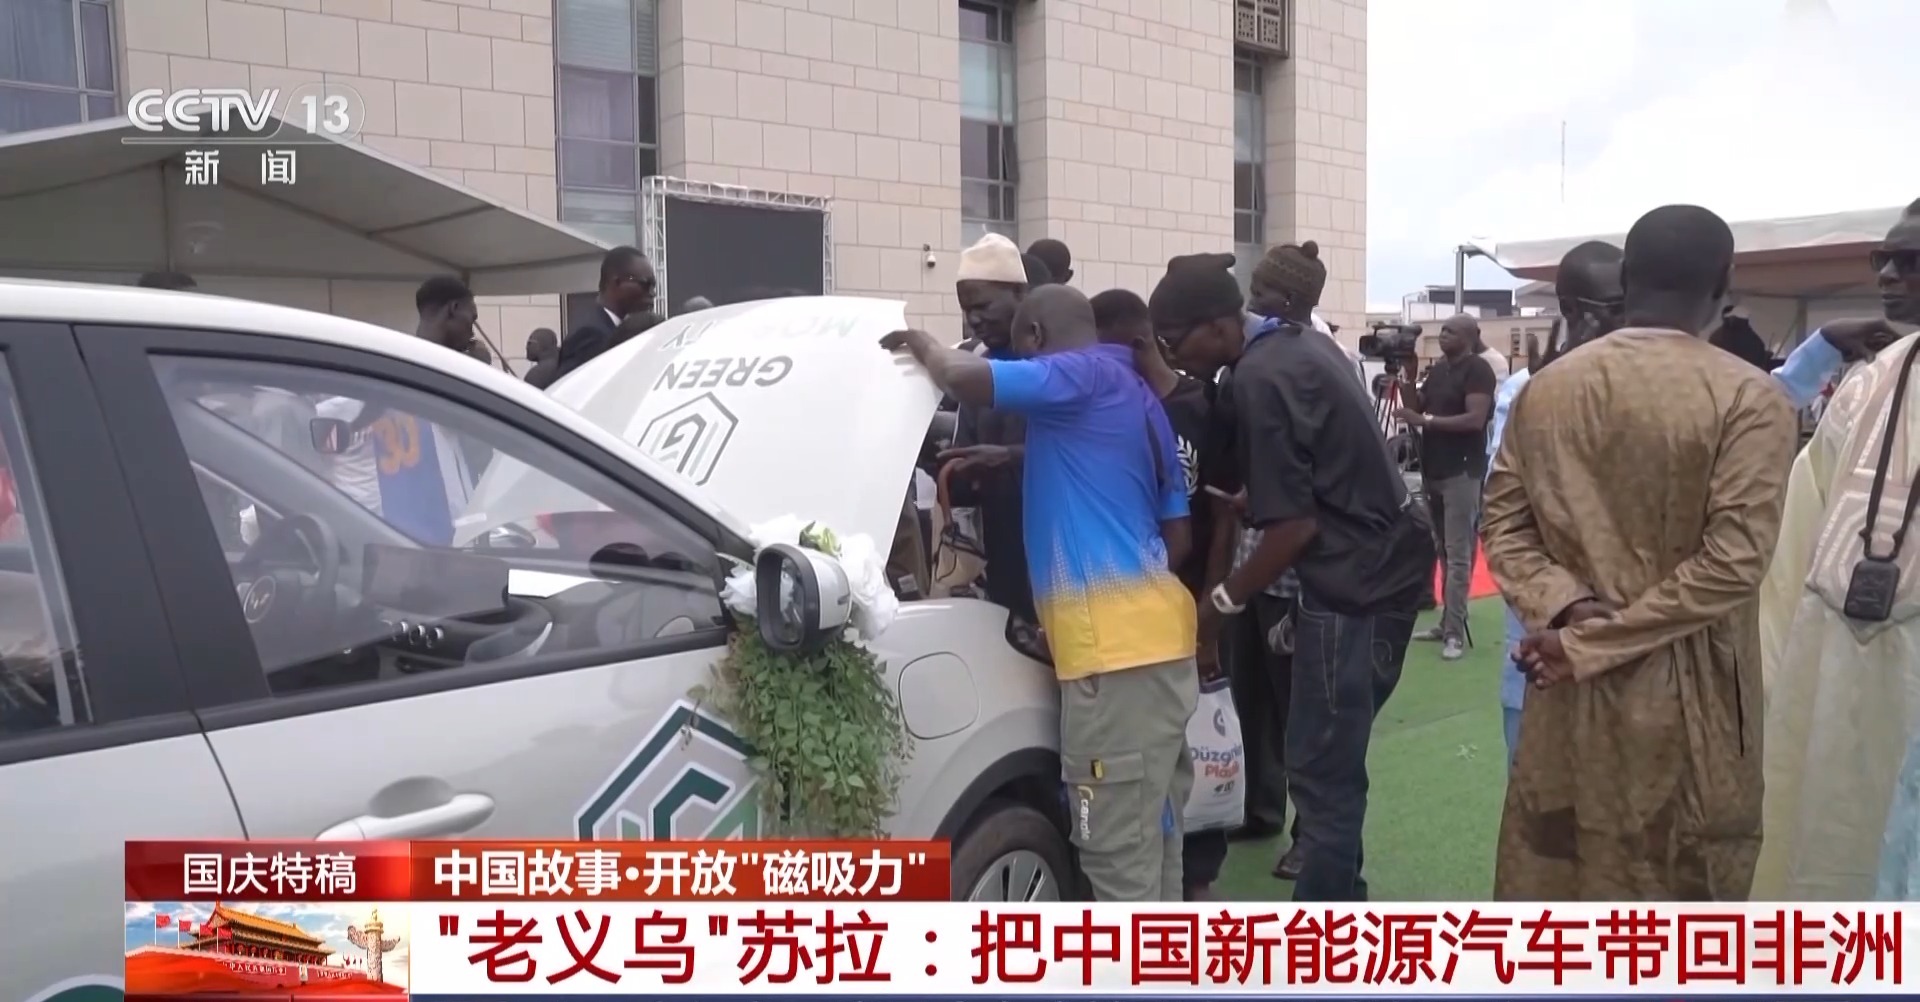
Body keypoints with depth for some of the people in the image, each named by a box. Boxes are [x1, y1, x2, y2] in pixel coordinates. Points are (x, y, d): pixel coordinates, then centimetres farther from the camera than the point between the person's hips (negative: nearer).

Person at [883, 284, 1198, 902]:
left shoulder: (1082, 376, -5)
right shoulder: (1137, 398, 23)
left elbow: (967, 379, -21)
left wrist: (922, 345, 1)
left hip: (1118, 643, -10)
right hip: (1151, 631, 10)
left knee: (1119, 849, -6)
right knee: (1150, 838, 16)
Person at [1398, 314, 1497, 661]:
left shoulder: (1478, 370, -10)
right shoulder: (1438, 369, 14)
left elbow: (1475, 419, -19)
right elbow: (1417, 406, 17)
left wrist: (1426, 420, -20)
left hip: (1462, 472, -8)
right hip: (1433, 470, 8)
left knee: (1458, 554, -8)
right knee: (1442, 550, 10)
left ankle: (1455, 631, -9)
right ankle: (1446, 622, 16)